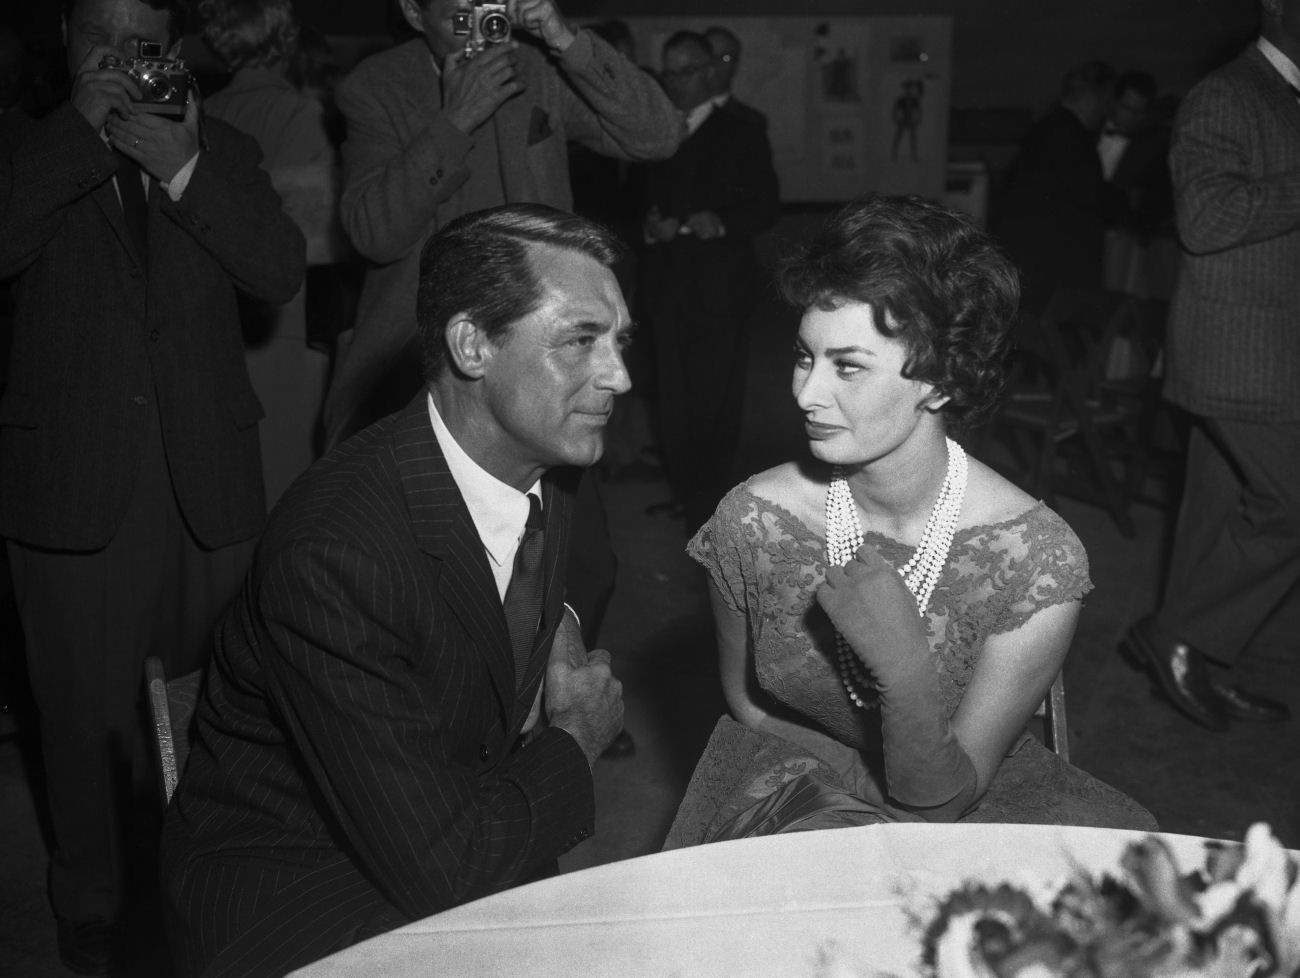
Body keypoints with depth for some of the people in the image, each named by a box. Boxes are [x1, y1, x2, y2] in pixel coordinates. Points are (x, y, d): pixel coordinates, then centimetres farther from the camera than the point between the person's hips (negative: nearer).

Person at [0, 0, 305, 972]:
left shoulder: (222, 150, 10)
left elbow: (282, 272, -4)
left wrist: (184, 167, -15)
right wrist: (81, 129, -13)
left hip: (208, 480, 1)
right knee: (88, 710, 8)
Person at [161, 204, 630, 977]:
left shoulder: (550, 464, -4)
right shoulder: (333, 550, -29)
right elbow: (438, 864, -28)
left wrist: (564, 632, 0)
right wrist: (575, 739, -12)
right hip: (286, 901, -7)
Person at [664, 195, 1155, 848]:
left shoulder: (1038, 560, -22)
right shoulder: (752, 520, -16)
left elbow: (939, 800, -17)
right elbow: (747, 703, 2)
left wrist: (904, 668, -36)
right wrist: (883, 773, -8)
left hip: (968, 806, 1)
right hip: (792, 798, -1)